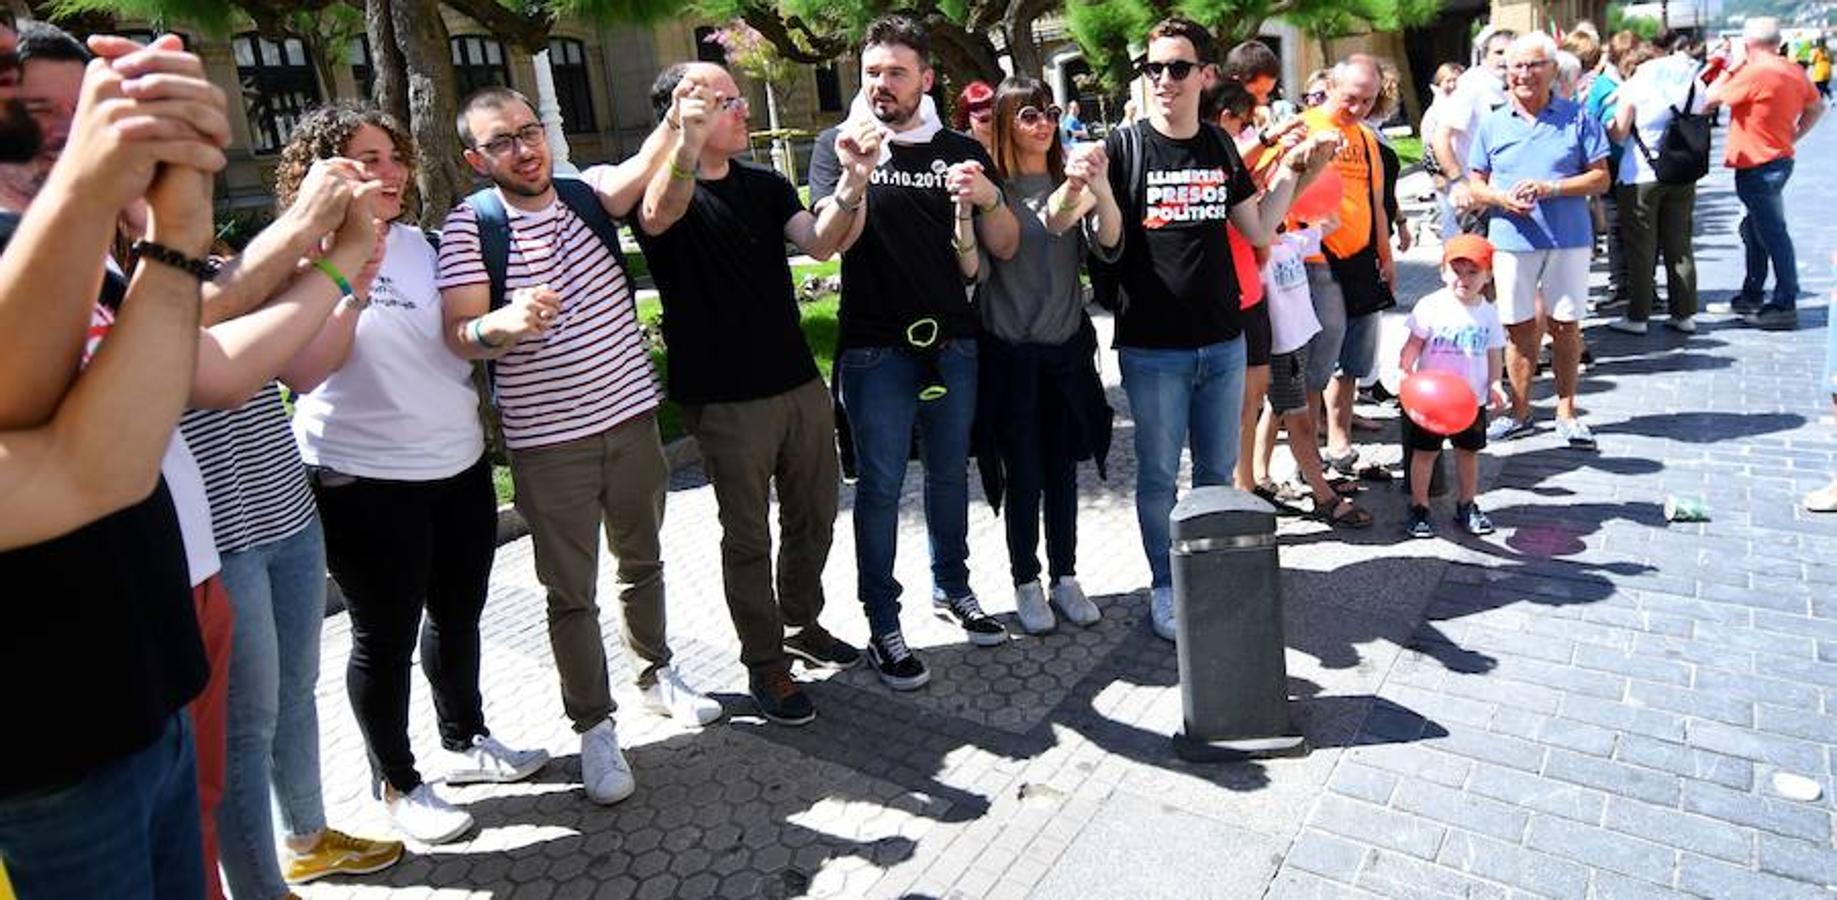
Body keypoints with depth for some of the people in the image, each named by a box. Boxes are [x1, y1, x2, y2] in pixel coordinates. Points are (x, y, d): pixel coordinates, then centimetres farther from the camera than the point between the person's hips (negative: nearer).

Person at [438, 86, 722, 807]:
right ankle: (594, 728, 19)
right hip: (547, 443, -3)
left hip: (631, 416, 4)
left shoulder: (586, 193, 3)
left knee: (643, 562, 19)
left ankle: (656, 674, 40)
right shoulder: (471, 225, -7)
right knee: (572, 593, 5)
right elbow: (459, 335, -15)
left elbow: (641, 170, -16)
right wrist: (503, 323, -37)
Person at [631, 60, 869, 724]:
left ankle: (802, 624, 38)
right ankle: (764, 664, 21)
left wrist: (853, 185, -26)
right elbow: (658, 216, -32)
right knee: (748, 537, 6)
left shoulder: (767, 186, 10)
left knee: (813, 518, 17)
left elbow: (820, 243, -7)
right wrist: (688, 139, -50)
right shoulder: (664, 183, -6)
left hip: (799, 384, 6)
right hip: (727, 401, -6)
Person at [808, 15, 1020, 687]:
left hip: (953, 344, 3)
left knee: (949, 473, 15)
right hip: (875, 349, -3)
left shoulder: (961, 151, 6)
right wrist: (855, 176, -30)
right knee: (881, 486, 1)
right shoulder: (839, 145, 0)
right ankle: (883, 626, 11)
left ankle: (952, 588, 33)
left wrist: (989, 198, -16)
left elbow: (1004, 249, 4)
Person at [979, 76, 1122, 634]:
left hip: (1068, 347, 4)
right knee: (1023, 476, 6)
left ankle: (1065, 577, 26)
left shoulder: (1069, 177, 4)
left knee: (1062, 470, 12)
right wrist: (1070, 191, -40)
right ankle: (1026, 584, 21)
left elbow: (1108, 245, -9)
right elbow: (1010, 244, -24)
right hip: (1011, 352, -3)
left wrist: (1101, 187, -29)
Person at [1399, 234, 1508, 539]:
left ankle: (1466, 506, 30)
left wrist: (1494, 383, -4)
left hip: (1472, 399, 4)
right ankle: (1419, 508, 15)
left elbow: (1494, 353, 8)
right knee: (1425, 452, 4)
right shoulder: (1430, 307, -10)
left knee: (1469, 451, 15)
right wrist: (1405, 372, -21)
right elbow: (1413, 344, -8)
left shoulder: (1488, 312, 2)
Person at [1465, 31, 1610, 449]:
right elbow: (1476, 186, 9)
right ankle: (1519, 412, 20)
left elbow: (1600, 178, -1)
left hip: (1568, 239, -1)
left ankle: (1567, 413, 18)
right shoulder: (1492, 124, 7)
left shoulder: (1577, 117, 1)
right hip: (1511, 241, 1)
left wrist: (1551, 188, -16)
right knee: (1519, 328, 8)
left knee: (1565, 325, 5)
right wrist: (1501, 198, -13)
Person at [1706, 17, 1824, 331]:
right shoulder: (1795, 73, 8)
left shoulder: (1754, 73, -19)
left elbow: (1711, 98, -12)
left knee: (1773, 234, -6)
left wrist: (1729, 68, 2)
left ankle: (1785, 306, -2)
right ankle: (1751, 296, 29)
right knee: (1755, 230, 19)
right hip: (1779, 159, 9)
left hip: (1758, 167, -9)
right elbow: (1816, 108, 17)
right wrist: (1793, 136, 16)